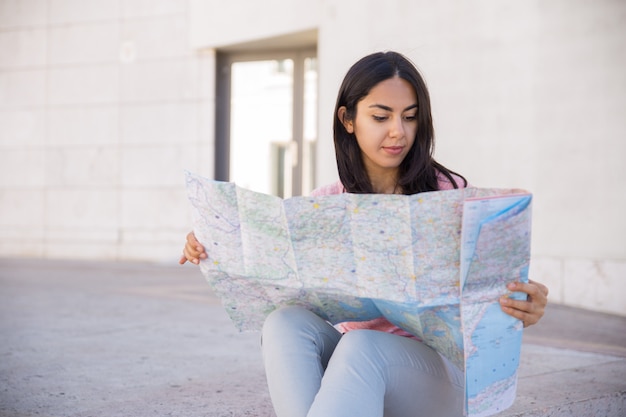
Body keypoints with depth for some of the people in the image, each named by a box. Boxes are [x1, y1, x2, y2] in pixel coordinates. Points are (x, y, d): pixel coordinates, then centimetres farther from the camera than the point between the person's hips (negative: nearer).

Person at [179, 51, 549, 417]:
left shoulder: (449, 194, -1)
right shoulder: (325, 205, 7)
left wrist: (523, 308, -30)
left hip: (434, 367, -3)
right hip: (350, 365, 3)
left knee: (361, 348, -35)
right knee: (287, 322, -28)